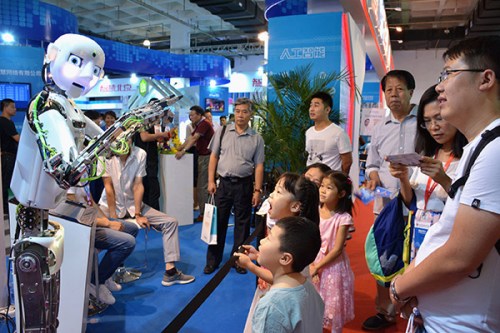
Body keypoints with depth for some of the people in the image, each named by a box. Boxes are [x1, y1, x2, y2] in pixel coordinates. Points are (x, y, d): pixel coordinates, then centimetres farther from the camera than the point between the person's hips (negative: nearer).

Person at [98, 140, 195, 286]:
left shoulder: (140, 154, -10)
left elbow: (138, 185, -10)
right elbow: (108, 187, -14)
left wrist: (138, 214, -12)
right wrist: (113, 218, -15)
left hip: (133, 204, 3)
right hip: (110, 205, -2)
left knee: (171, 222, -9)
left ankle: (170, 271, -8)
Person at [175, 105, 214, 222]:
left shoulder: (204, 124, -14)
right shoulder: (199, 125, 18)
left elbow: (194, 139, -24)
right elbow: (190, 138, 16)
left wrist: (183, 151, -30)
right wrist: (178, 149, 9)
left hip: (206, 157, -10)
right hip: (203, 156, 10)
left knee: (203, 186, -8)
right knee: (202, 185, 13)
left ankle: (204, 213, -2)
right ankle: (204, 211, 21)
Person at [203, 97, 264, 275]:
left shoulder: (256, 138, 2)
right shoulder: (222, 131, 4)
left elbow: (258, 166, 1)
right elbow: (214, 157, 5)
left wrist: (257, 190, -4)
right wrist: (211, 181, -2)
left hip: (244, 185, 0)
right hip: (223, 182, 0)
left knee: (242, 224, 9)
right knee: (218, 221, 7)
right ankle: (213, 260, 21)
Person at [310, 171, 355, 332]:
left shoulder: (343, 218, -18)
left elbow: (337, 249, -16)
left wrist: (318, 266, -14)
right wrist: (311, 265, -12)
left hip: (333, 265, -4)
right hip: (314, 261, 4)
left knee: (333, 301, 10)